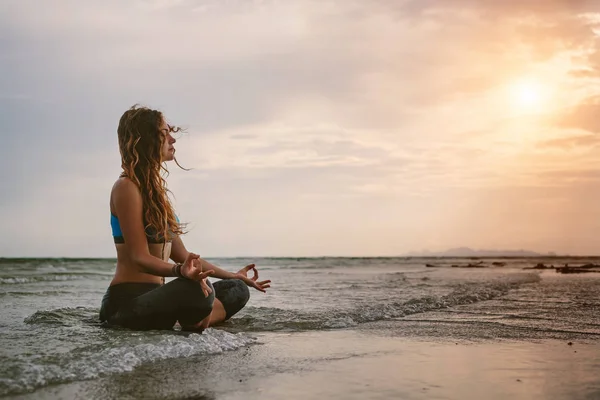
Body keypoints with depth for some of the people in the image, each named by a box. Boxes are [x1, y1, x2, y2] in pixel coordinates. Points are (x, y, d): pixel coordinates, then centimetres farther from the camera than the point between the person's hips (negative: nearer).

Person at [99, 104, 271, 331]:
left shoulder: (155, 189, 18)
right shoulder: (127, 187, -10)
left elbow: (180, 254, 19)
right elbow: (140, 257, -18)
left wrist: (233, 276, 22)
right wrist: (180, 271, -38)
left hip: (155, 296, 10)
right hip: (128, 300, -10)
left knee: (236, 289, 8)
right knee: (195, 290, -37)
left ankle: (193, 319, -14)